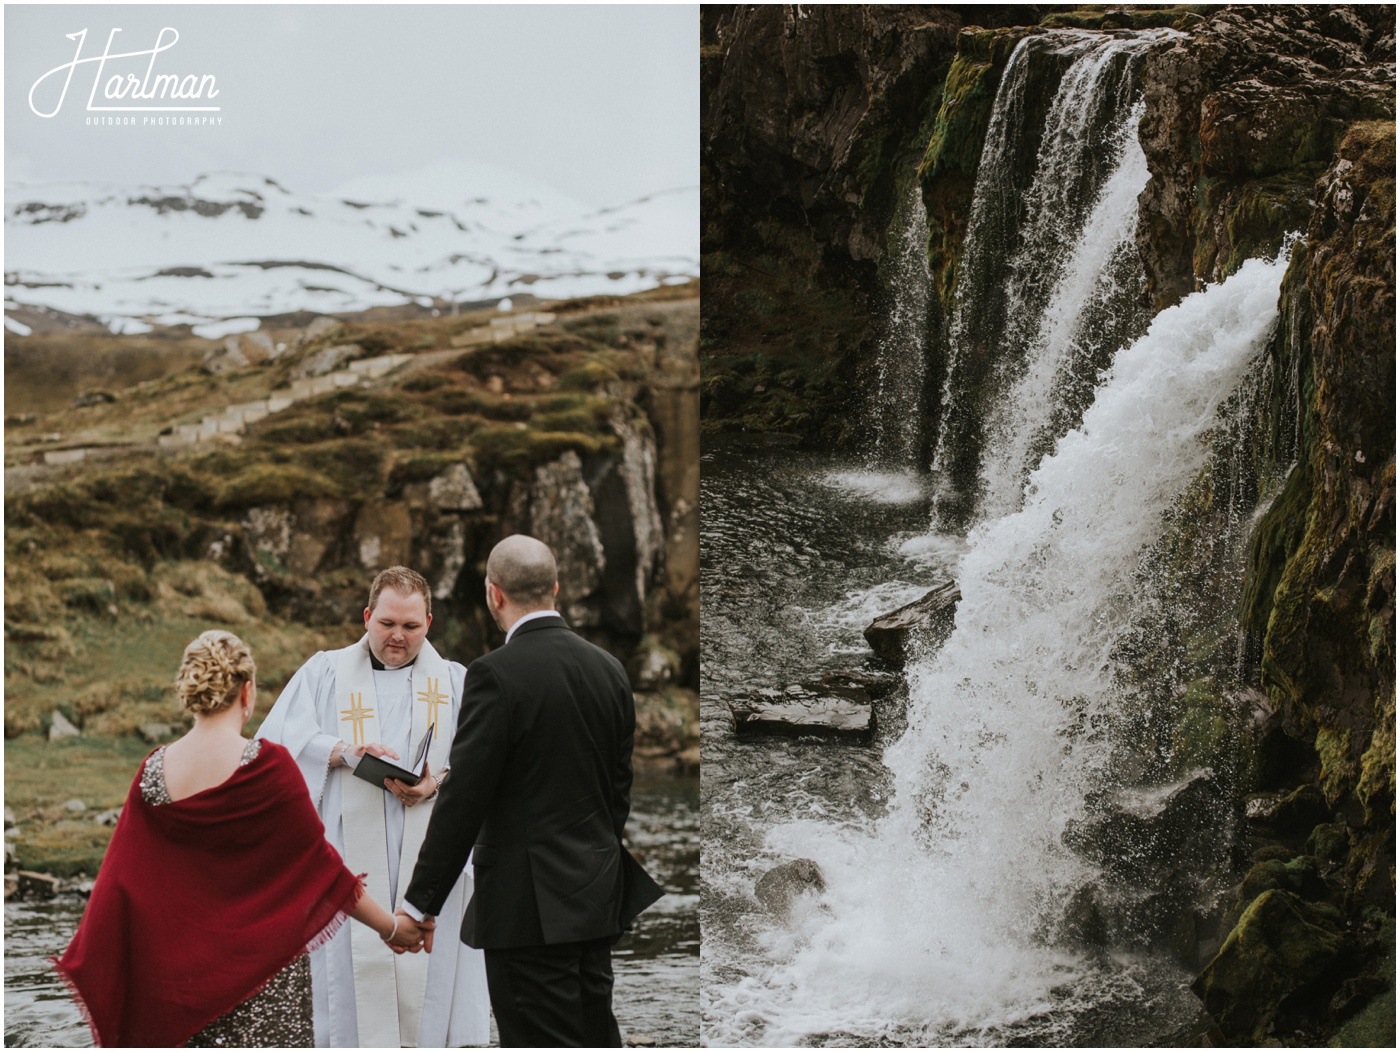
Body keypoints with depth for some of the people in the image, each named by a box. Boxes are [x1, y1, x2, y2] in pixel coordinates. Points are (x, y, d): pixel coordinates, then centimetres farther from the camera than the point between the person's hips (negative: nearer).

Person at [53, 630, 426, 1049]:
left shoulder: (155, 770, -3)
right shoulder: (267, 765, -14)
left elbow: (121, 878, 2)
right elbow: (316, 861, -8)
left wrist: (90, 969, 11)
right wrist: (391, 926, 3)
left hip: (185, 966, 4)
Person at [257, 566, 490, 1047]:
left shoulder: (455, 682, 14)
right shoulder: (325, 674, 13)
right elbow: (278, 742, 2)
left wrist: (439, 781, -18)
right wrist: (343, 752, -14)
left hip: (431, 859, 1)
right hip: (351, 860, 0)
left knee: (433, 976, -4)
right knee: (355, 968, -6)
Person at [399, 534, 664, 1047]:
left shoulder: (496, 673, -15)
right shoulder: (608, 667, 6)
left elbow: (463, 799, -16)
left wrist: (421, 902, -10)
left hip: (530, 904, -7)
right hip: (598, 894, 7)